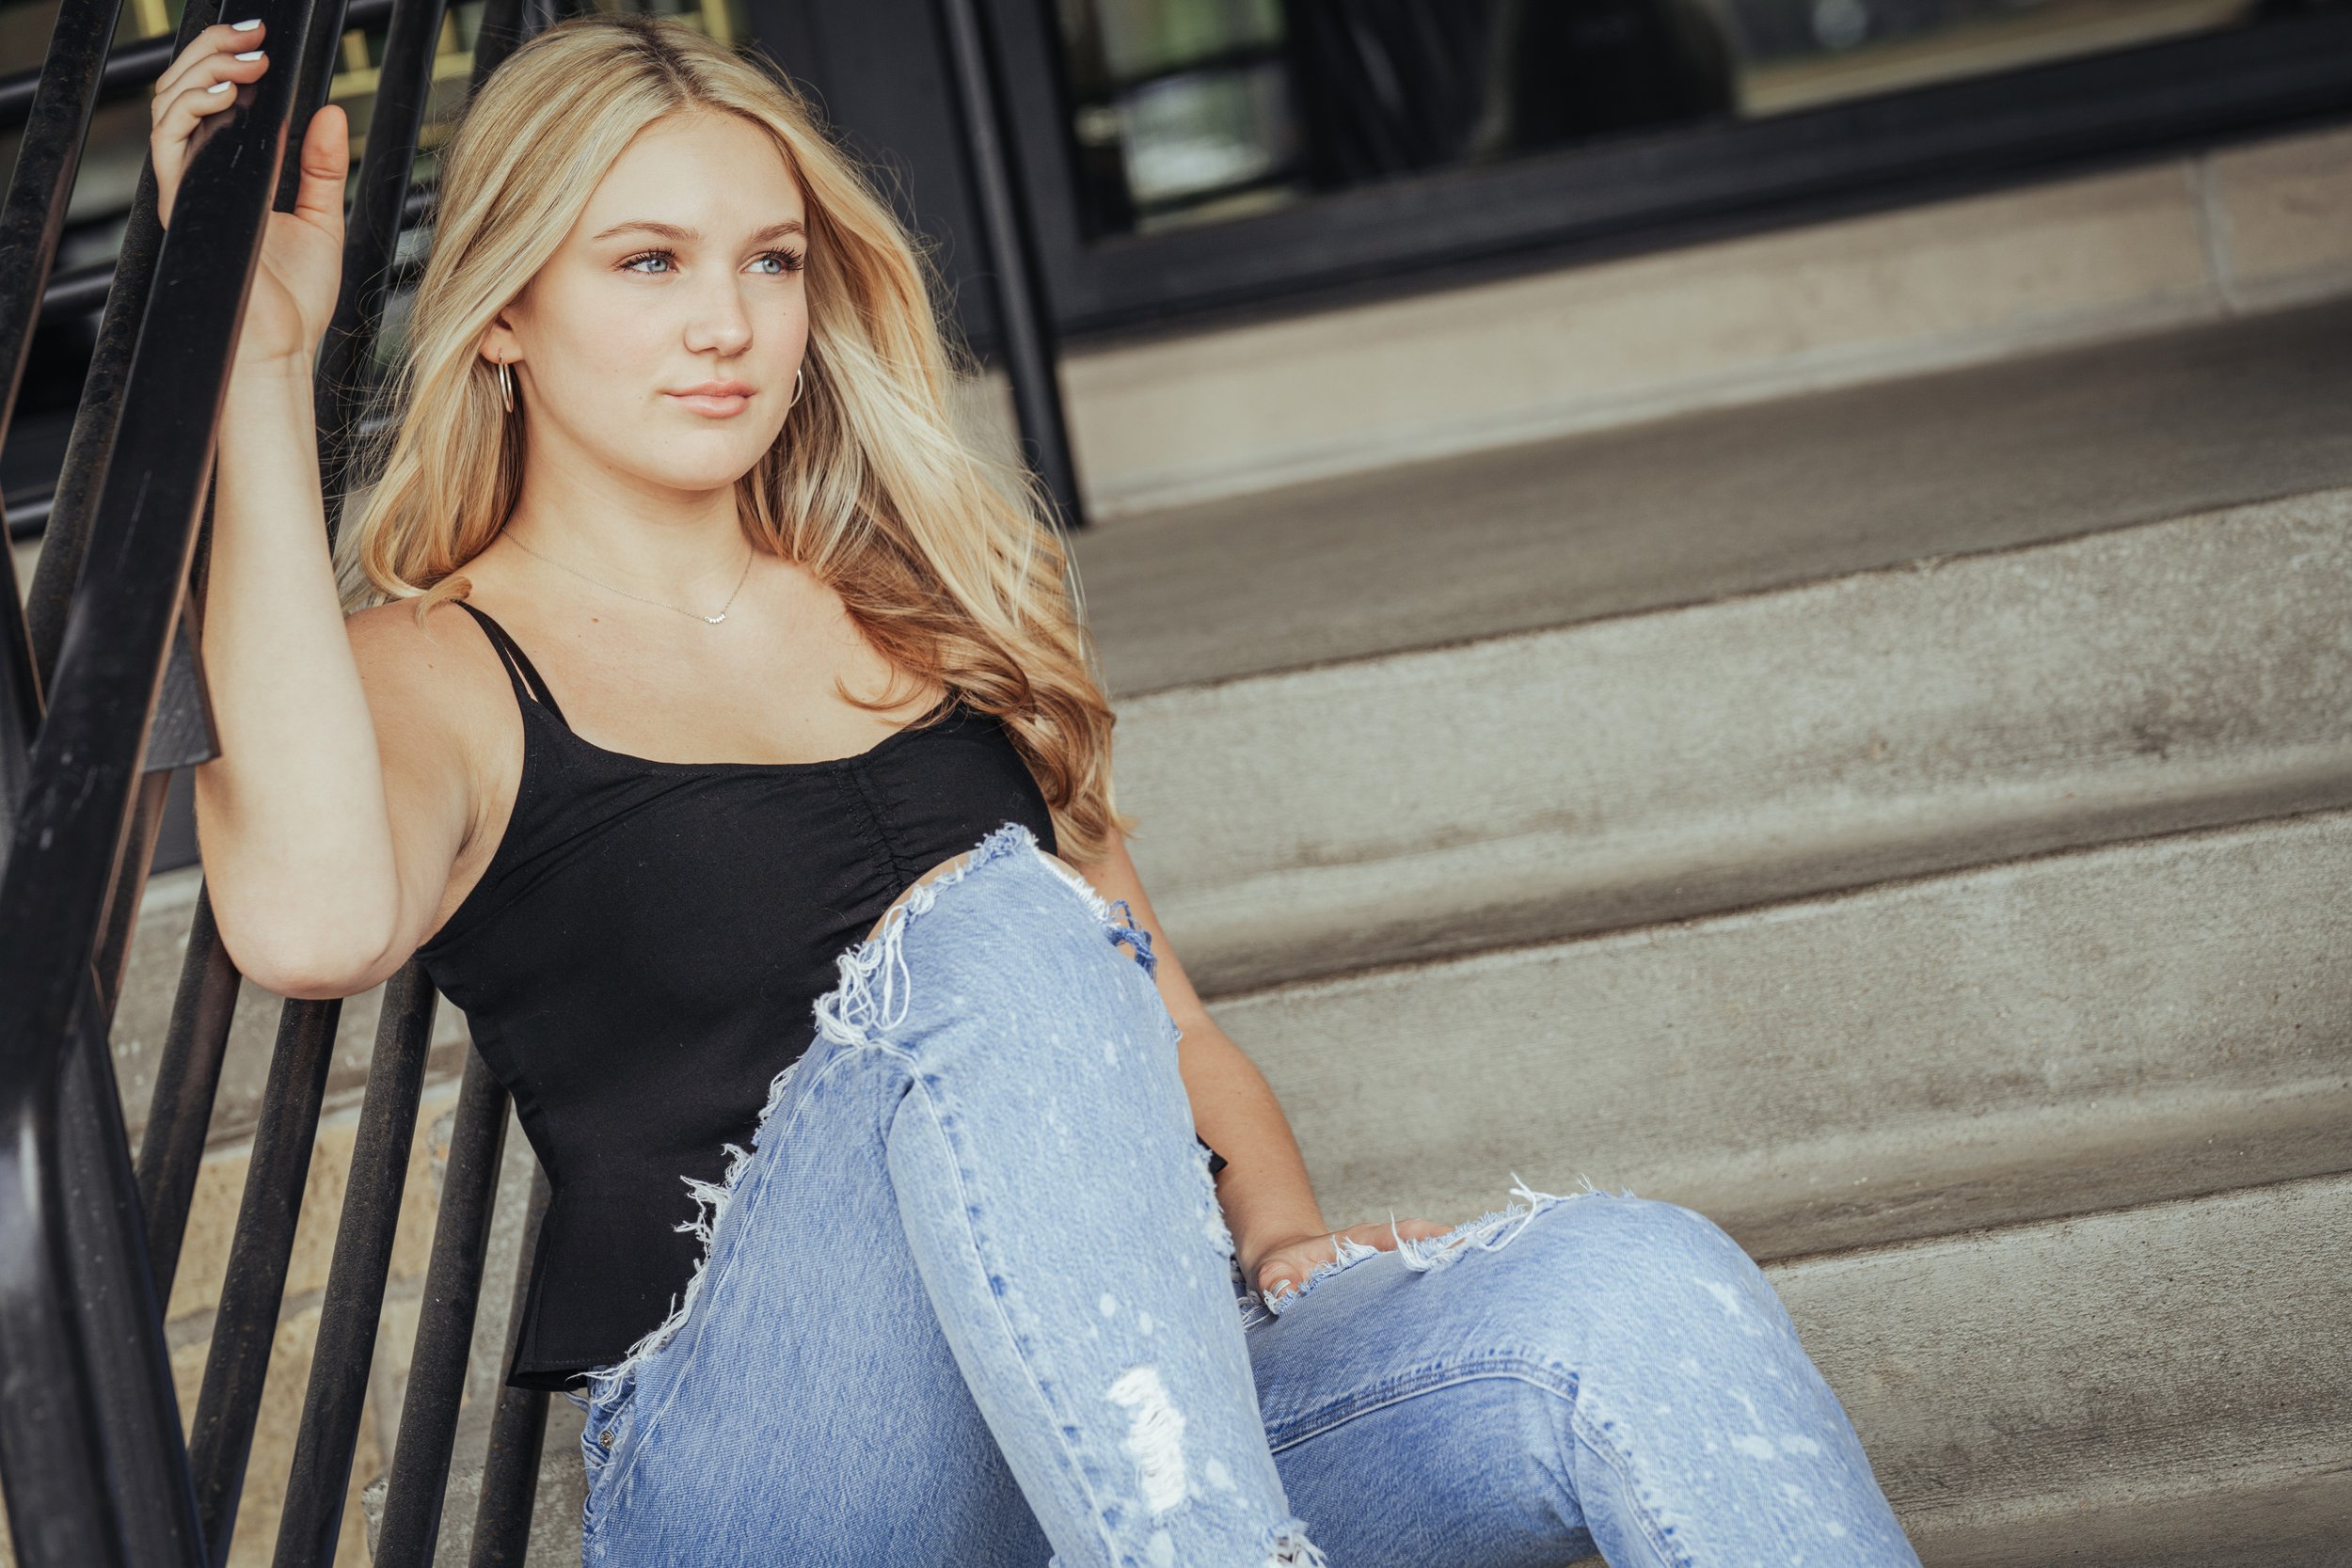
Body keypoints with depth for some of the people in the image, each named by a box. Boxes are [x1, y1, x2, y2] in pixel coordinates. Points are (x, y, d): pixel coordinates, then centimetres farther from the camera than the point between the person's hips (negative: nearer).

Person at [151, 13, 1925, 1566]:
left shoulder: (921, 606, 21)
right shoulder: (431, 669, 5)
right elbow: (312, 916, -20)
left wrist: (1289, 1244, 1)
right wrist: (264, 363, -16)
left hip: (1159, 1412, 5)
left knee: (1636, 1289, -26)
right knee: (991, 924, -33)